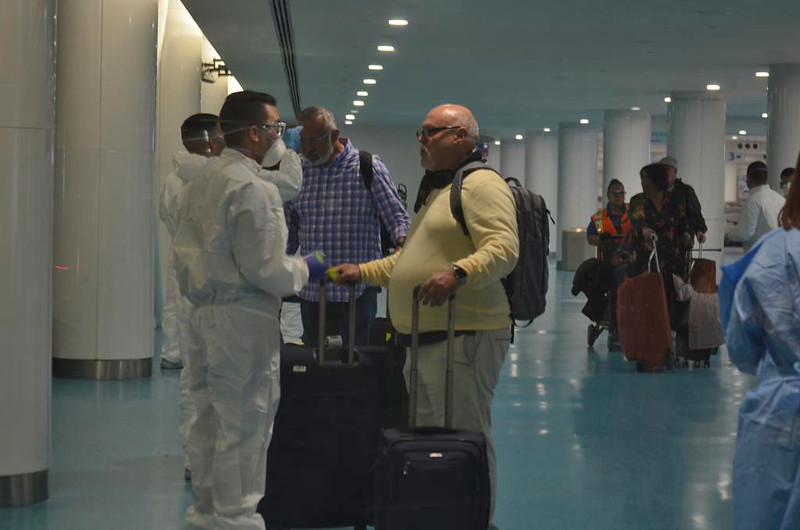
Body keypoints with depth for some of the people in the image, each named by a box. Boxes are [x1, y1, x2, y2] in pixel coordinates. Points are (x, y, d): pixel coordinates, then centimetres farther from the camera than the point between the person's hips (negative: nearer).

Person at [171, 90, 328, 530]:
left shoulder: (198, 181, 11)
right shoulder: (252, 188, -17)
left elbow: (185, 251, 14)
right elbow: (263, 267, -18)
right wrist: (304, 270, -3)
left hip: (203, 314, 9)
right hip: (243, 320, -9)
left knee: (208, 423, 16)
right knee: (244, 428, -1)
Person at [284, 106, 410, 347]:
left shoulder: (368, 167, -4)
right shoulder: (299, 171, 8)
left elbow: (398, 218, -4)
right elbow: (289, 228, 17)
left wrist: (402, 245, -24)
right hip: (311, 293, 4)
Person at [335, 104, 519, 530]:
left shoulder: (480, 184, -9)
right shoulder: (434, 190, 24)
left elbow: (504, 248, -23)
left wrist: (458, 274, -37)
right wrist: (363, 272, 27)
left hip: (463, 336, -10)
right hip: (425, 337, 10)